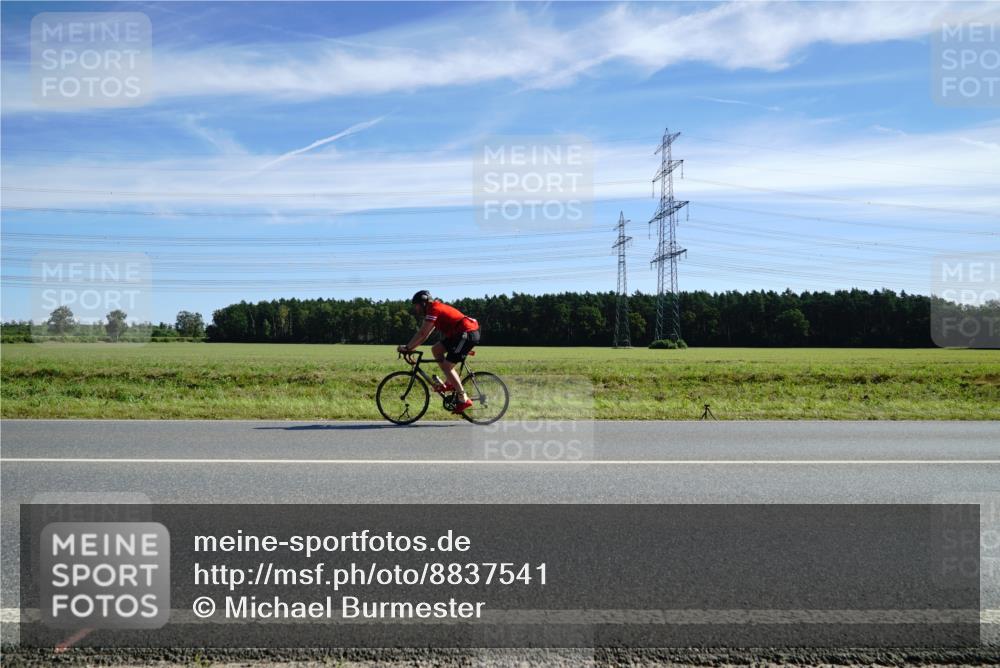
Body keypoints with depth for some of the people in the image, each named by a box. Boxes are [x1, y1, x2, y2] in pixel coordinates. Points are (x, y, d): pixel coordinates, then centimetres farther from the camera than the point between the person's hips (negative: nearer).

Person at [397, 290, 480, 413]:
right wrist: (411, 347, 15)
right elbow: (425, 334, 21)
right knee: (436, 349, 11)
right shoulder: (437, 309, 20)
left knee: (447, 366, -9)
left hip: (467, 334, -10)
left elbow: (422, 333, -14)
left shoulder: (434, 309, -10)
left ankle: (464, 399, -6)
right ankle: (450, 383, 12)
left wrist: (407, 347, -8)